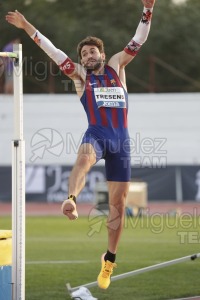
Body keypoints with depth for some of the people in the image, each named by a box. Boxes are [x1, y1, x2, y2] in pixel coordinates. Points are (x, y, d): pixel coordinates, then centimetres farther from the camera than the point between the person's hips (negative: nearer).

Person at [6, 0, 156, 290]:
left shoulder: (117, 66, 15)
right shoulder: (80, 75, 10)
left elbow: (138, 41, 12)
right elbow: (52, 50, 6)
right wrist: (27, 27, 2)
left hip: (121, 139, 2)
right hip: (96, 134, -2)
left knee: (118, 202, 4)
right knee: (84, 157, -40)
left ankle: (109, 260, 15)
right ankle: (71, 200, -67)